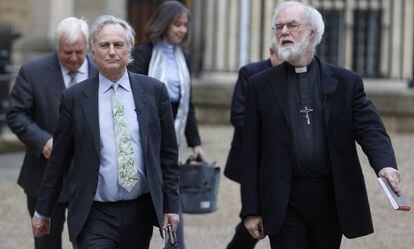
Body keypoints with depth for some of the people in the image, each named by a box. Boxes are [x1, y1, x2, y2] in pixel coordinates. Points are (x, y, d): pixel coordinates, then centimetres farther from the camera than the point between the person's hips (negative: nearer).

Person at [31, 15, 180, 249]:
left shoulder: (154, 90, 4)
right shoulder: (75, 97, 0)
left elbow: (168, 153, 7)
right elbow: (58, 160, 6)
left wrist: (172, 205, 4)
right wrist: (43, 212, 9)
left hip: (141, 212, 2)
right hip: (95, 215, -2)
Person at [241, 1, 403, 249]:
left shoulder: (346, 82, 6)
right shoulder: (261, 85, 6)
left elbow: (370, 129, -3)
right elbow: (251, 152, 4)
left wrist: (385, 164, -26)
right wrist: (251, 210, -1)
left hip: (331, 200, 1)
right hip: (284, 203, -1)